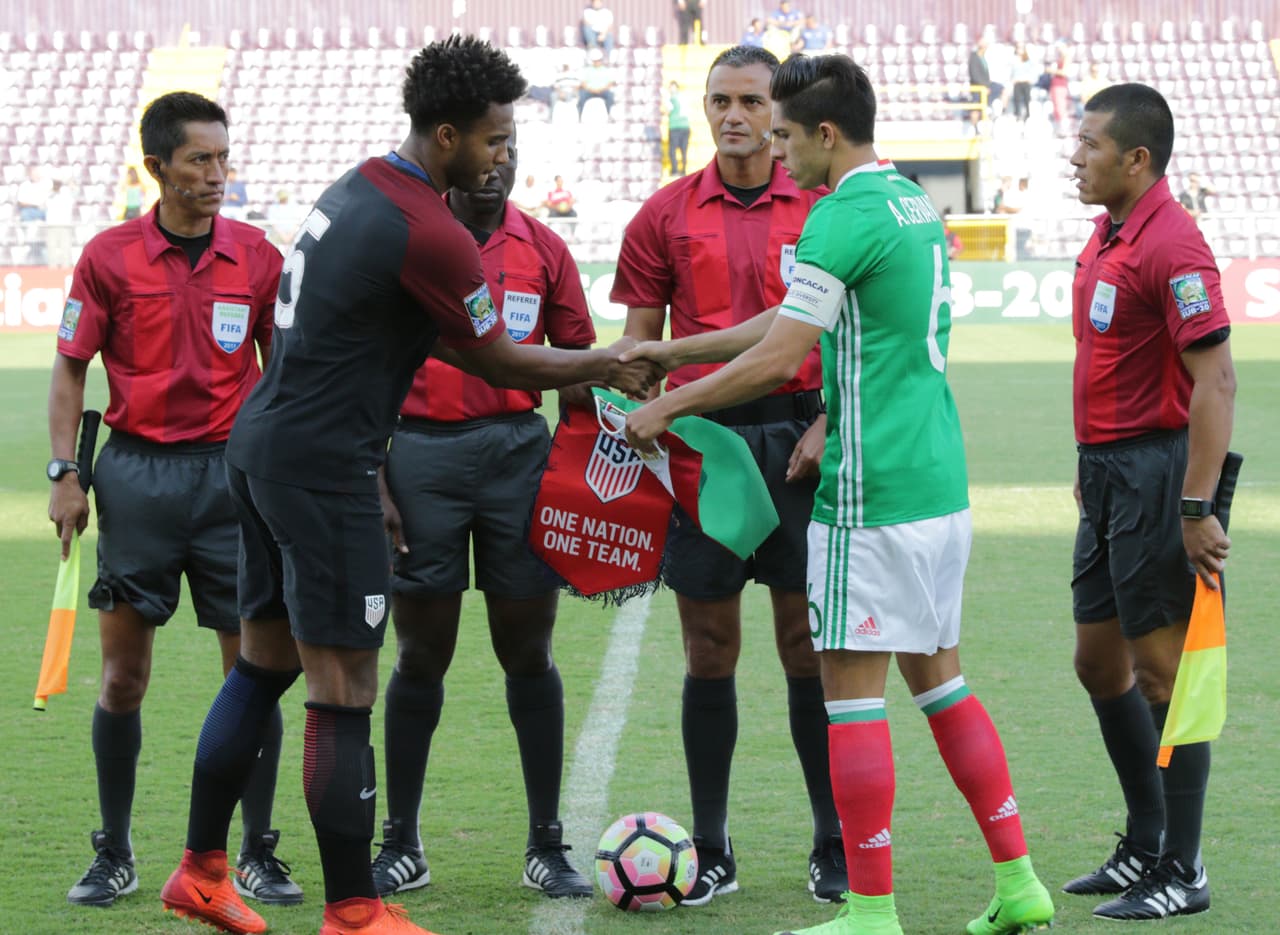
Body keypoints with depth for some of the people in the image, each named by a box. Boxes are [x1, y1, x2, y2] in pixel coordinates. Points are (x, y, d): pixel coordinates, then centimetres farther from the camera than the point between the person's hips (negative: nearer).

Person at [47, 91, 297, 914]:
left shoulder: (258, 256, 3)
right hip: (138, 471, -1)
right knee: (123, 674, 2)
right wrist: (65, 475, -3)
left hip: (236, 471, 1)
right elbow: (70, 370, 4)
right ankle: (114, 855, 14)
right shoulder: (109, 257, -1)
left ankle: (259, 854, 10)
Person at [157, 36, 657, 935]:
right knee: (344, 691, -4)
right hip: (323, 466, -10)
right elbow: (500, 362, -7)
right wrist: (605, 366, 9)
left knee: (264, 662, 17)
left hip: (260, 445, 10)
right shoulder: (429, 234, -18)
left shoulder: (354, 191, 11)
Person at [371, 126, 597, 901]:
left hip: (519, 450, 1)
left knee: (528, 650, 3)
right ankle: (402, 845, 13)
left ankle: (547, 846, 9)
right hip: (422, 452, -1)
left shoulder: (543, 250, 7)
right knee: (422, 654, 3)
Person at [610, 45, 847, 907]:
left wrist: (828, 425, -9)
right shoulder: (668, 215, 7)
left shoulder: (822, 212, 3)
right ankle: (711, 852, 11)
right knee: (710, 649, 4)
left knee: (809, 646, 0)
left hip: (796, 439, -1)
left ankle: (834, 847, 9)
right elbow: (639, 342, 9)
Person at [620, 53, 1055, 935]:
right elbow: (797, 326, 22)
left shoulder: (843, 217, -15)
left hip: (873, 495, -9)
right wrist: (671, 351, 24)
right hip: (940, 481, 9)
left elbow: (780, 358, -15)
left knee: (852, 691, -2)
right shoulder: (914, 202, 15)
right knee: (938, 678, 16)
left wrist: (667, 409, -4)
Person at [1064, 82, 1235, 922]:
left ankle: (1182, 875, 4)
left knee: (1163, 670, -3)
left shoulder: (1172, 246, -18)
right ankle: (1146, 846, 27)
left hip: (1154, 473, -10)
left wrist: (1196, 510, -24)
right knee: (1099, 661, 15)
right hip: (1108, 474, 10)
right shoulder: (1107, 238, 12)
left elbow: (1216, 381, -21)